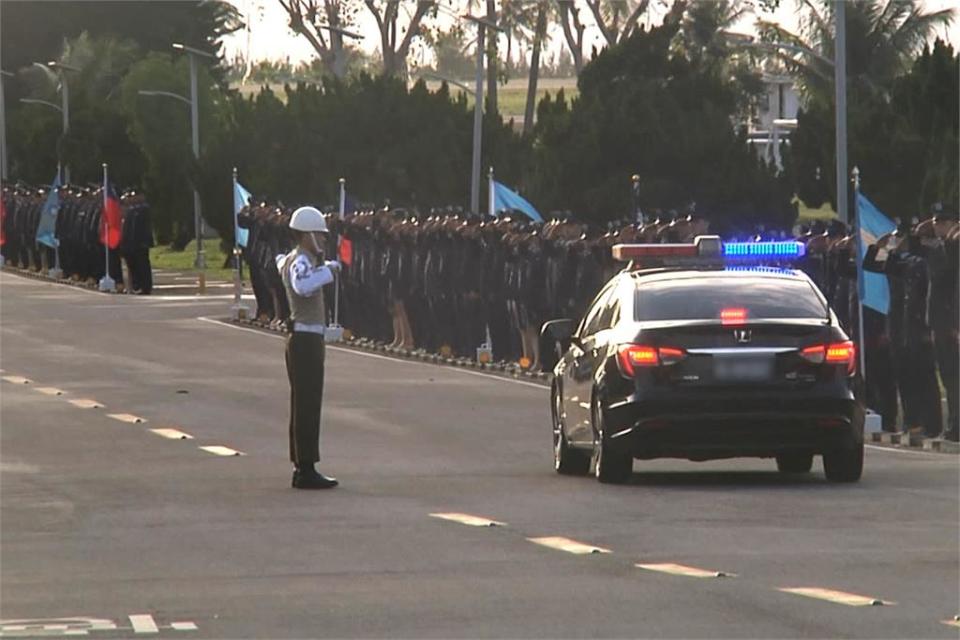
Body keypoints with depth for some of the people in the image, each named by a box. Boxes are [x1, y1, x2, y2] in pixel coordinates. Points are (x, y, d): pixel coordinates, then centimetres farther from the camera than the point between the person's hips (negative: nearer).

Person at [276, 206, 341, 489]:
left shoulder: (290, 259, 13)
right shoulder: (301, 262, -17)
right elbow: (303, 286, -41)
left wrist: (319, 263, 34)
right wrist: (328, 269, -30)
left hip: (301, 338, 11)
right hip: (307, 338, -11)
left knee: (302, 405, 15)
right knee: (308, 405, -10)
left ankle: (301, 466, 20)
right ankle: (306, 470, -12)